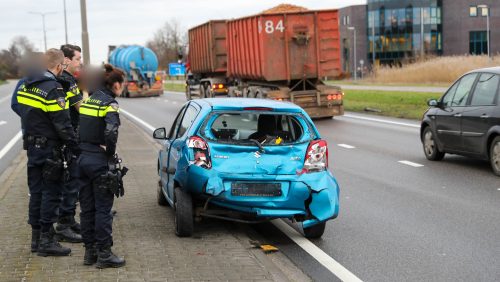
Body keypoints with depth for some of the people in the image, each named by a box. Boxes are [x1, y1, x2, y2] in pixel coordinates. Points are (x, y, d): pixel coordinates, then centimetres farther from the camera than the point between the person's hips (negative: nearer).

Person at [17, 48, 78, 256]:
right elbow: (63, 125, -20)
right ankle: (46, 240, 1)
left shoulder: (25, 85, 8)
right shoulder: (53, 89, -18)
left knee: (36, 191, 14)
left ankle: (36, 237, 21)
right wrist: (76, 149, -14)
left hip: (32, 145, 8)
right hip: (49, 149, -8)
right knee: (51, 193, -1)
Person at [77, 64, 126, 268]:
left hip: (83, 158, 7)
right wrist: (111, 152, -13)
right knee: (103, 209, 0)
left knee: (87, 208, 13)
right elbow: (111, 132, -27)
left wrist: (83, 148, 13)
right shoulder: (110, 104, -13)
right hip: (100, 161, -7)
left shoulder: (87, 100, 10)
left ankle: (90, 251, 20)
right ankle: (104, 254, 4)